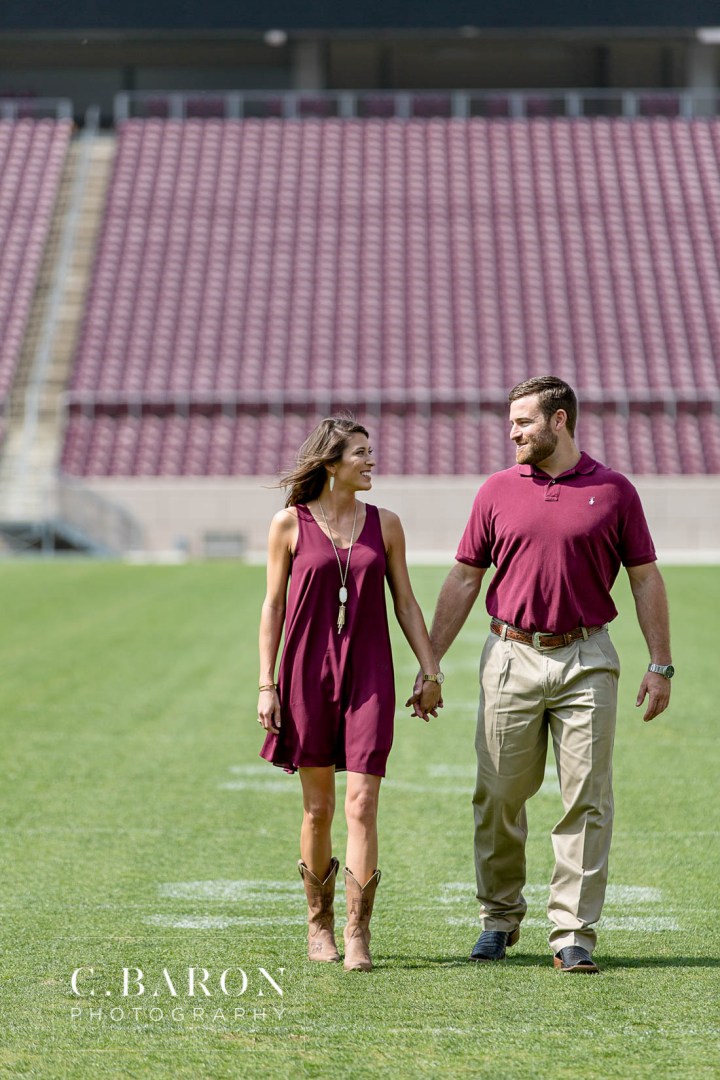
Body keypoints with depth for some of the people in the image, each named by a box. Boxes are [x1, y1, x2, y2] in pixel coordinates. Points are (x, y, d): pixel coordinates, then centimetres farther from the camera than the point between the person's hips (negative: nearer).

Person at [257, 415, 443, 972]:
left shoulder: (384, 524, 8)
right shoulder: (290, 524, 2)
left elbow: (405, 602, 11)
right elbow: (274, 606, 4)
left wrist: (430, 670, 5)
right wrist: (267, 685, -1)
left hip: (368, 676, 1)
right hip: (308, 675, -1)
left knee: (362, 804, -9)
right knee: (318, 808, 6)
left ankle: (358, 933, -7)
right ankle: (320, 924, 21)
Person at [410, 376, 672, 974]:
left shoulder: (614, 491, 2)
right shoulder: (497, 492, 6)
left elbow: (646, 580, 6)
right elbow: (464, 580, 10)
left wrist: (661, 665, 0)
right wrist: (430, 663, 8)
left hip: (586, 661, -1)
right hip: (513, 657, 1)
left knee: (587, 801, -3)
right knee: (499, 797, 4)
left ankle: (574, 935, 2)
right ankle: (500, 918, 20)